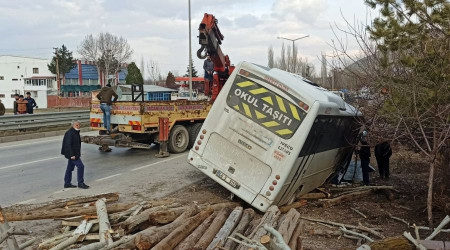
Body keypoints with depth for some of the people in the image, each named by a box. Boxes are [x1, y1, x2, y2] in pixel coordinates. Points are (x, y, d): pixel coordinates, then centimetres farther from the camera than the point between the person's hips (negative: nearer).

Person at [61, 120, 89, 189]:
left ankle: (67, 183, 21)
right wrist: (72, 155, -26)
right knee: (80, 166, -9)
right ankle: (80, 183, -2)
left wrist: (78, 154, 21)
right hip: (72, 154, -10)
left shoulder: (76, 132, 14)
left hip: (74, 154, 10)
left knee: (70, 168, 13)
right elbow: (68, 145, -23)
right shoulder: (69, 133, -17)